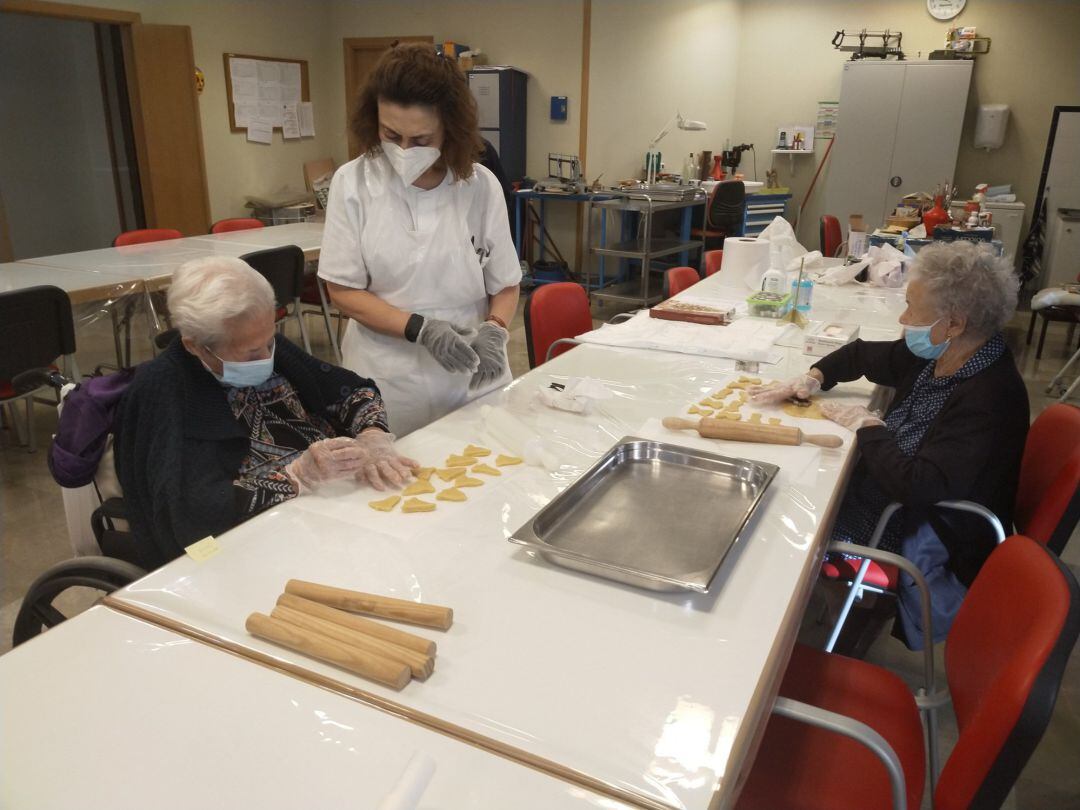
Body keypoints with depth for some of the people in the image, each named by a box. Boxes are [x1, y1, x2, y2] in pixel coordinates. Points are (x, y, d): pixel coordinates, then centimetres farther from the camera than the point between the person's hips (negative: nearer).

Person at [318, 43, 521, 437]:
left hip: (472, 377, 1)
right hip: (387, 383, -1)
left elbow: (505, 285, 3)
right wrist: (420, 328, -18)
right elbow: (344, 290, -5)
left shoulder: (481, 186, -5)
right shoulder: (353, 183, -7)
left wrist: (493, 330, -17)